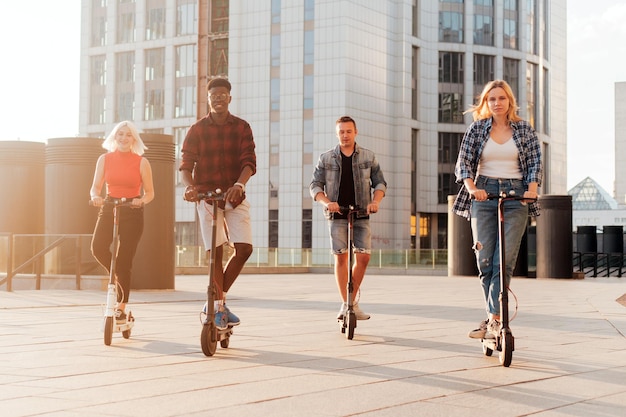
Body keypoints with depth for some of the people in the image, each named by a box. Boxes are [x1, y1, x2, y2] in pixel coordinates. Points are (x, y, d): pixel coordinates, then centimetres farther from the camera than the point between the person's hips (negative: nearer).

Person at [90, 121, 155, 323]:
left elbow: (149, 193, 2)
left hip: (132, 212, -2)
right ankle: (119, 276, 9)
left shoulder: (141, 162, 0)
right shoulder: (105, 159, 6)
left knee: (124, 259, -4)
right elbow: (95, 187, 5)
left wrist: (141, 200, -20)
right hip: (109, 208, 2)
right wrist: (96, 196, -19)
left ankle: (121, 308, 8)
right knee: (98, 248, -22)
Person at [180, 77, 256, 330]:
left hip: (234, 196, 1)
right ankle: (218, 307, 4)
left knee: (244, 248, -9)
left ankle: (218, 300, 10)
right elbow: (186, 164, -6)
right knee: (215, 252, -6)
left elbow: (249, 162, -8)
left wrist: (239, 184, -29)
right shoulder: (197, 129, 3)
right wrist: (190, 186, -28)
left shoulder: (241, 127, 4)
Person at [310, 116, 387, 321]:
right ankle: (344, 304, 3)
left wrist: (375, 201, -12)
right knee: (341, 257, -5)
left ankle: (353, 301, 8)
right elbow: (315, 185, 3)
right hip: (337, 214, -1)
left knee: (363, 257, -8)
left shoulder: (368, 157, 7)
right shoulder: (326, 158, 5)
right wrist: (326, 202, -15)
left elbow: (380, 183, 8)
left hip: (361, 214, 1)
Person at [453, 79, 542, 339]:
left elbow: (535, 162, 3)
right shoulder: (477, 128, 7)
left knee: (504, 260, -11)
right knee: (484, 260, -1)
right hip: (484, 194, 1)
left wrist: (532, 188, -16)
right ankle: (495, 318, 11)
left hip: (515, 196, -1)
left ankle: (493, 318, -11)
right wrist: (471, 187, -18)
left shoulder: (525, 130, 7)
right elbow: (463, 162, 1)